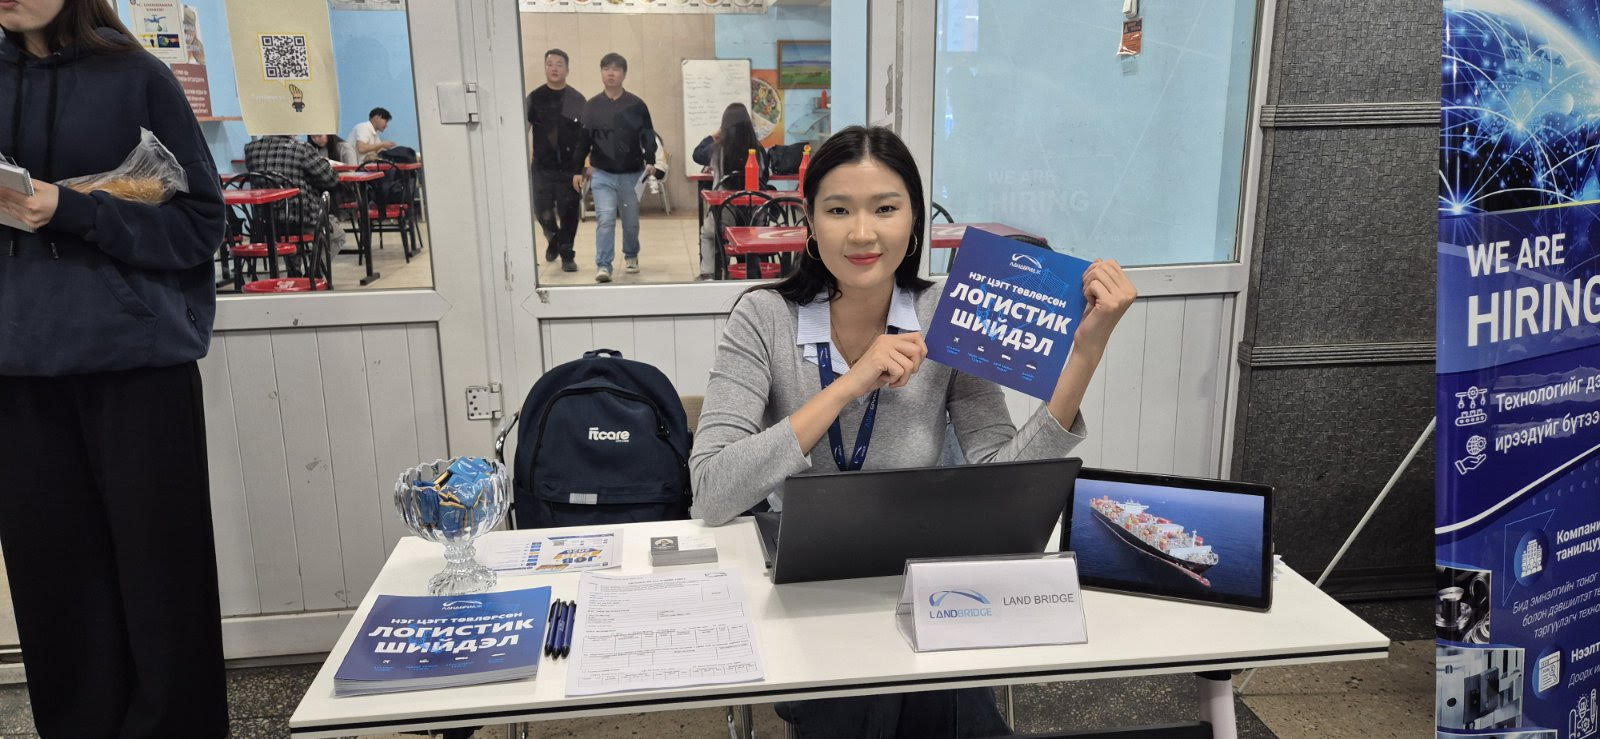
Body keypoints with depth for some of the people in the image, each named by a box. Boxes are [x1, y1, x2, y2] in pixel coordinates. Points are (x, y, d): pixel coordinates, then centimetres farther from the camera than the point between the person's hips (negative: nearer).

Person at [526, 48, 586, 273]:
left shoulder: (577, 100, 2)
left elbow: (586, 134, 4)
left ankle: (567, 255, 14)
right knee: (542, 210, 0)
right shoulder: (534, 98, 4)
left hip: (570, 167, -1)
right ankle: (554, 238, 30)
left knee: (569, 213, 1)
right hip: (542, 167, 1)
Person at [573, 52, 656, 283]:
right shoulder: (591, 106, 4)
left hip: (632, 174, 1)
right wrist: (578, 170, 3)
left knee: (631, 220, 13)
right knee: (605, 219, -12)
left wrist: (650, 162, -15)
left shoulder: (637, 105, 0)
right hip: (602, 174, 0)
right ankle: (603, 265, -9)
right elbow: (583, 140, 6)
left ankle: (631, 256, 37)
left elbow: (648, 136, 0)